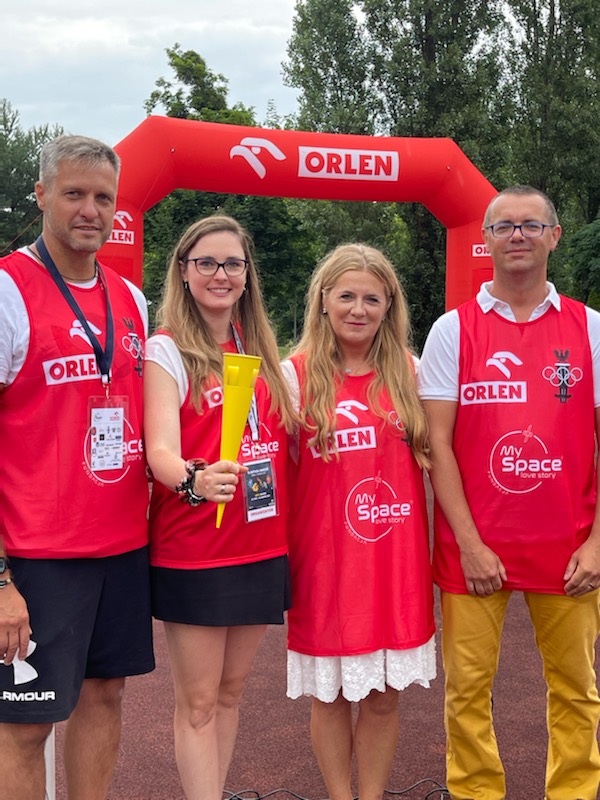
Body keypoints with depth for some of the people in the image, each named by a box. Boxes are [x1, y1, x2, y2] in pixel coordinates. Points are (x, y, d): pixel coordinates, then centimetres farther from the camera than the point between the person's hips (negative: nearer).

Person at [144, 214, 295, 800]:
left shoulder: (260, 348, 10)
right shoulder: (167, 348, -8)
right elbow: (160, 449, -21)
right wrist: (195, 479, -40)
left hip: (261, 546, 6)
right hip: (192, 550, -5)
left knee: (230, 691, 16)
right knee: (198, 702, 3)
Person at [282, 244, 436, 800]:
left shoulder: (407, 372, 4)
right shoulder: (296, 374, -3)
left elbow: (429, 455, 15)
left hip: (396, 556, 2)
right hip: (325, 559, -2)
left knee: (384, 695, 10)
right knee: (330, 695, 9)